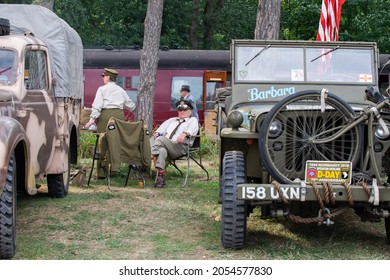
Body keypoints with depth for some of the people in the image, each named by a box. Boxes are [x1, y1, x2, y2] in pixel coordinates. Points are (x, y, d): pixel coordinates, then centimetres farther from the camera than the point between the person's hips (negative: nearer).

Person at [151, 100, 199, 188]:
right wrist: (157, 133, -2)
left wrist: (185, 134, -25)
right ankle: (160, 174, -42)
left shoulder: (193, 120, 21)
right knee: (161, 150, -34)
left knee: (160, 139, -31)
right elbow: (163, 127, 23)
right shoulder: (172, 120, 39)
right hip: (165, 145, 4)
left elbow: (192, 129, -2)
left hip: (180, 147, -4)